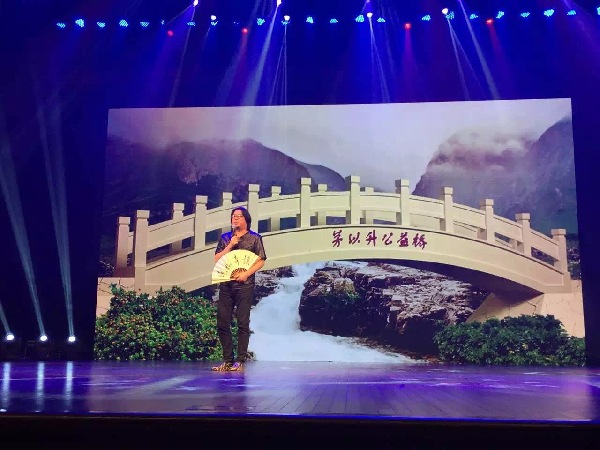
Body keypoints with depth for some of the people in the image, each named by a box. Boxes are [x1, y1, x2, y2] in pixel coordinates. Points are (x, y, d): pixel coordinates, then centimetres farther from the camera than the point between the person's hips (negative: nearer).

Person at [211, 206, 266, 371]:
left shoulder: (255, 238, 4)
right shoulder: (225, 238, 14)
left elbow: (261, 261, -1)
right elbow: (217, 259, 7)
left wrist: (246, 273, -13)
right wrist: (230, 245, -5)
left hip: (245, 285, -4)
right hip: (226, 284, 4)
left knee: (243, 323, -3)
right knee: (222, 322, 2)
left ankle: (240, 360, 3)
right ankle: (228, 360, 11)